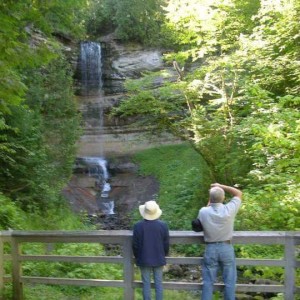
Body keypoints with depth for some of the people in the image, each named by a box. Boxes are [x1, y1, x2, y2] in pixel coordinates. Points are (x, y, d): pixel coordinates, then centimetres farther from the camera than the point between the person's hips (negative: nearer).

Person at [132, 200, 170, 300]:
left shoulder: (138, 226, -13)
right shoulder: (163, 225, -9)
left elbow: (135, 245, -6)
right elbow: (166, 244, -1)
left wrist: (137, 257, 11)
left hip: (144, 260, -1)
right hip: (159, 259, 1)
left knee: (146, 284, 7)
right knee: (158, 283, 11)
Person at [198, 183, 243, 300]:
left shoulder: (203, 212, -12)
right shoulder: (229, 210, -14)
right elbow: (239, 193, 1)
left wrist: (209, 203, 15)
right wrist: (221, 186, 3)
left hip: (210, 249, 1)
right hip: (226, 248, -1)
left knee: (208, 282, 10)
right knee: (229, 281, 11)